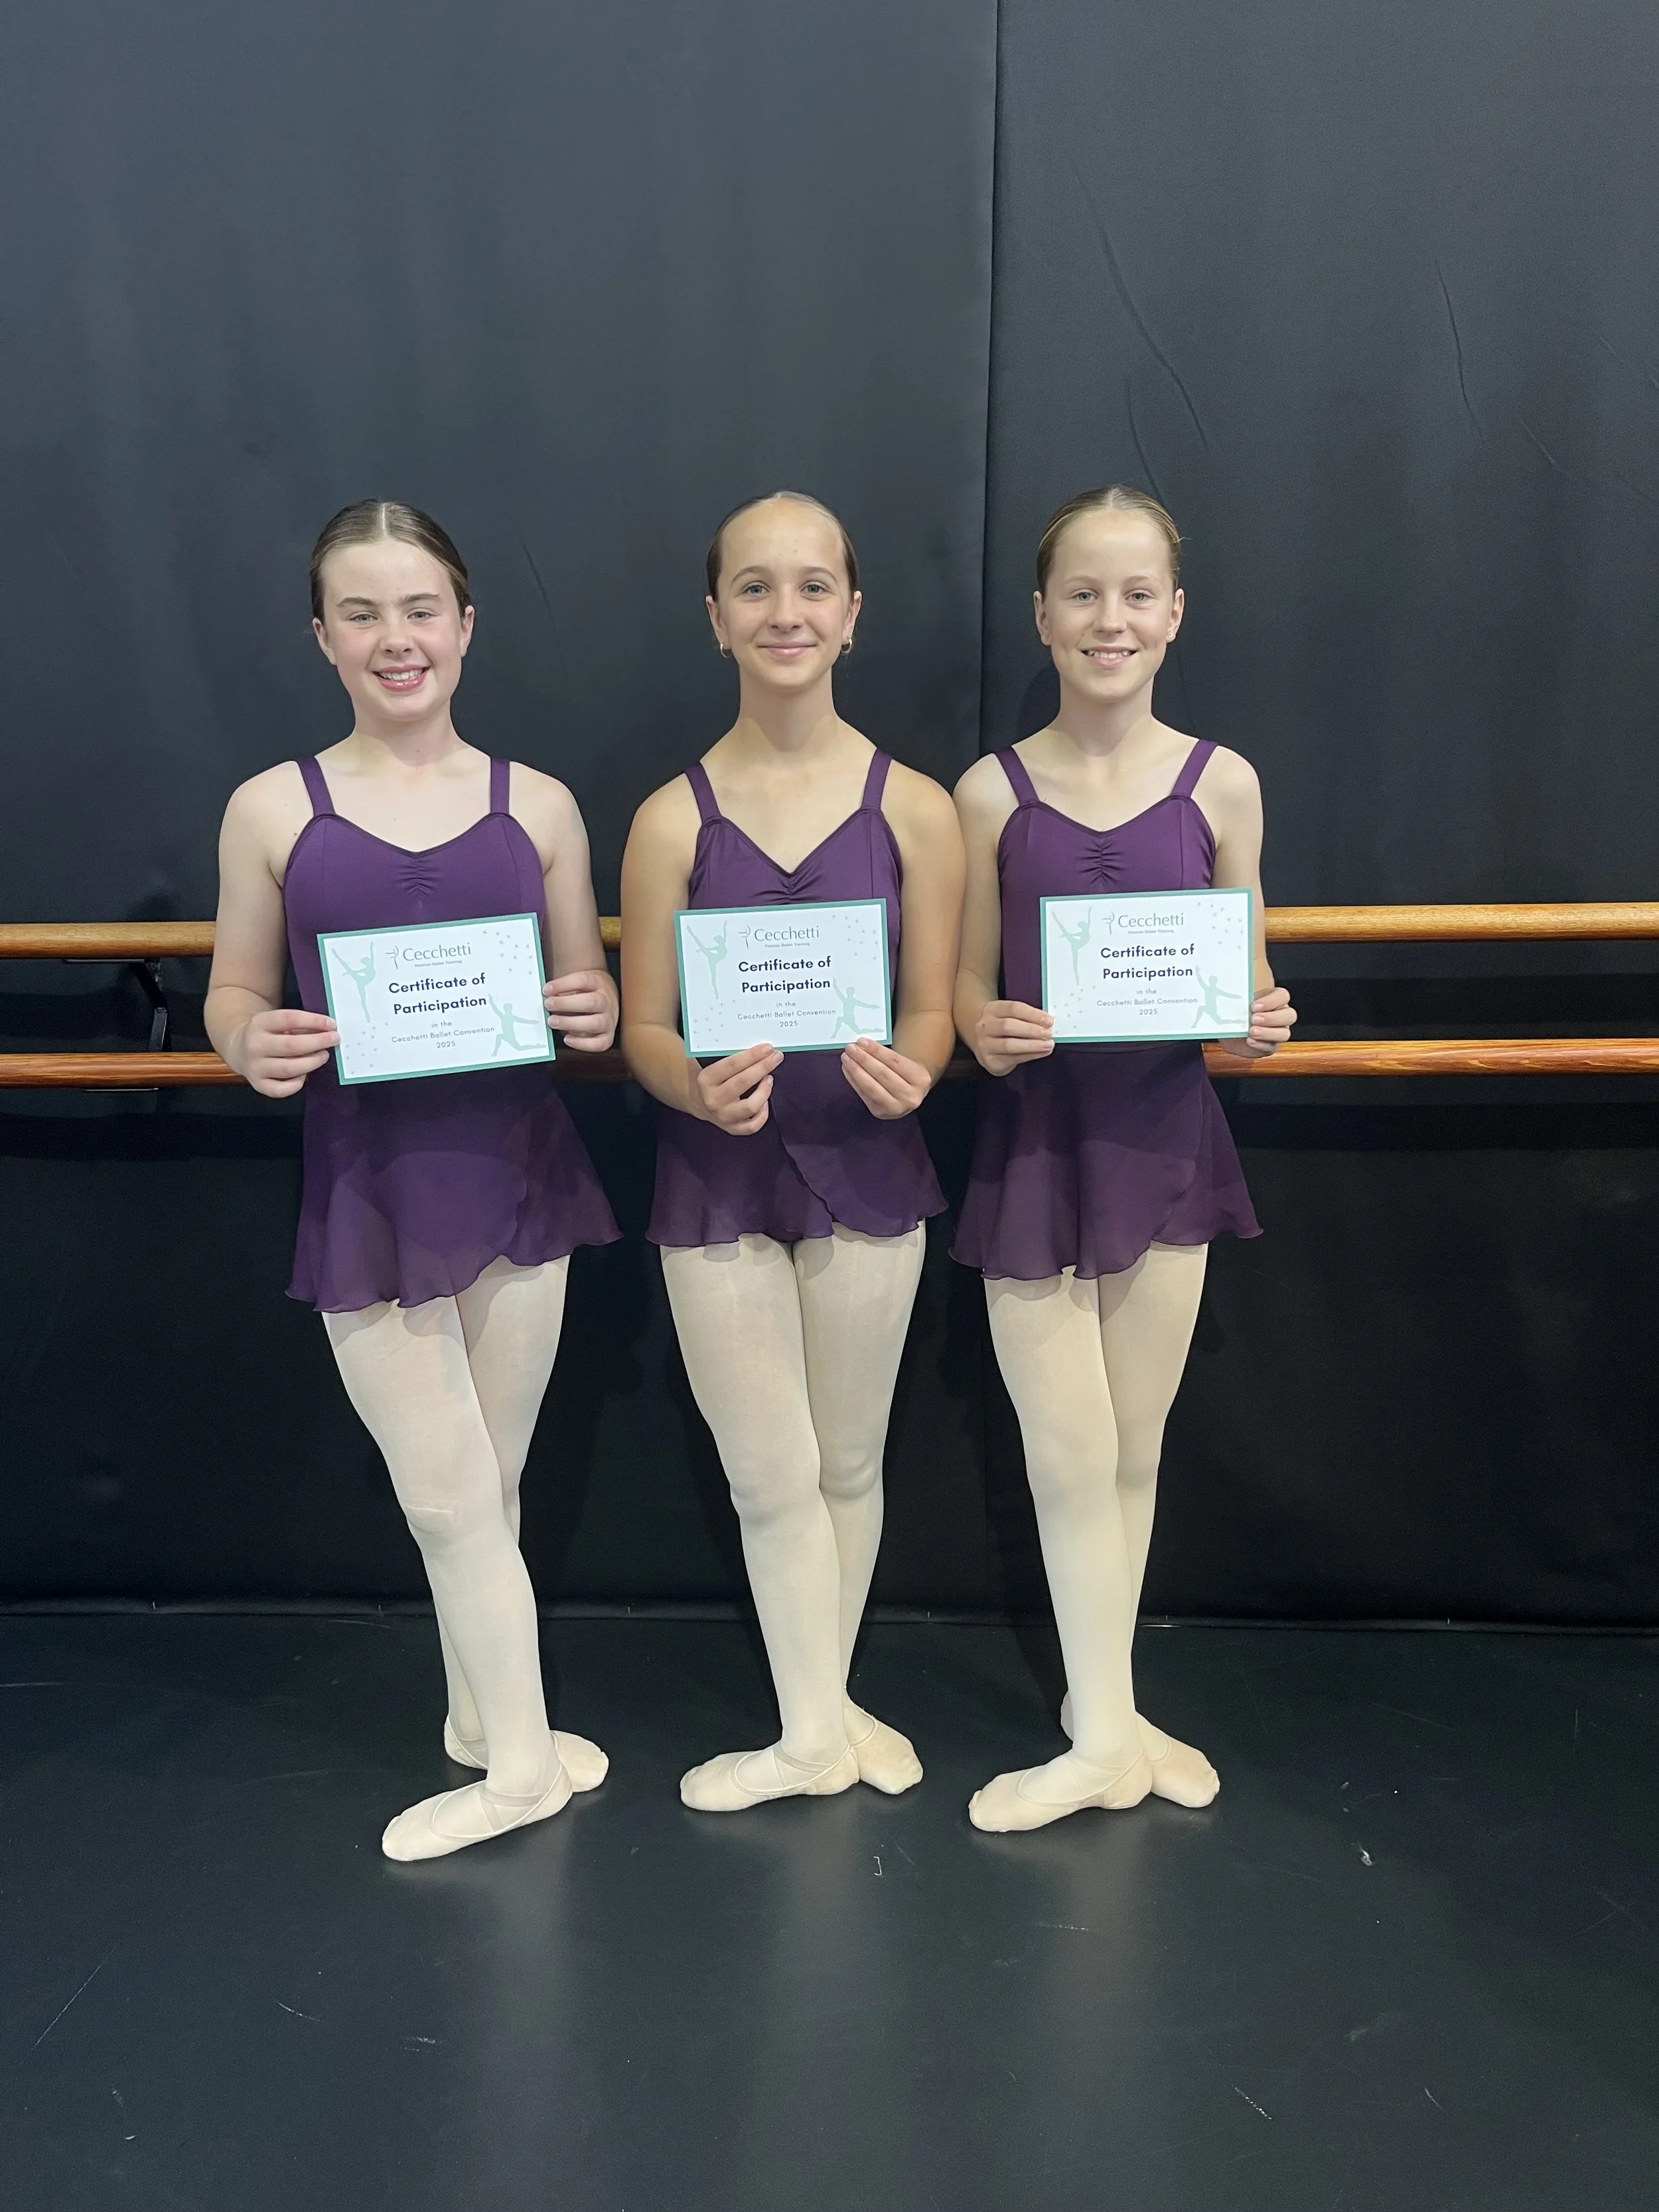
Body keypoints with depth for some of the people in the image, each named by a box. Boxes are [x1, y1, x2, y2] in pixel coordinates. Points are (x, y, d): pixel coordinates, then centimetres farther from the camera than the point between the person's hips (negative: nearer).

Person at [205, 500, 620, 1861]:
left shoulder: (536, 806, 3)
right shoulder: (273, 810, 0)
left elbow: (587, 994, 10)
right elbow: (234, 993, 6)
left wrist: (597, 1019, -13)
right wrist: (252, 1045, -17)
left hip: (515, 1173, 2)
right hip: (368, 1193, -1)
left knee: (484, 1493, 15)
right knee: (452, 1503, 3)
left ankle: (483, 1724, 36)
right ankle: (522, 1759, 21)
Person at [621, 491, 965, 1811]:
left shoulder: (913, 807, -5)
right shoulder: (675, 819, -5)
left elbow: (932, 1007, -1)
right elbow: (644, 1028, -4)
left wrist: (908, 1074, -24)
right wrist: (700, 1090, -26)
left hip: (864, 1168, 1)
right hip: (720, 1174, 0)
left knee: (849, 1463, 16)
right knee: (772, 1476, 7)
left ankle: (825, 1709, 37)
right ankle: (816, 1731, 27)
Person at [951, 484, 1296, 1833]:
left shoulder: (1221, 784, -1)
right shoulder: (992, 792, -3)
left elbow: (1247, 984, 6)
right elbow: (968, 982, 2)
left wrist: (1256, 1027, -15)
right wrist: (988, 1037, -18)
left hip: (1167, 1140, 1)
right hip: (1036, 1145, -1)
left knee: (1132, 1454, 13)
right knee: (1071, 1460, 3)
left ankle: (1105, 1712, 31)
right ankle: (1106, 1735, 19)